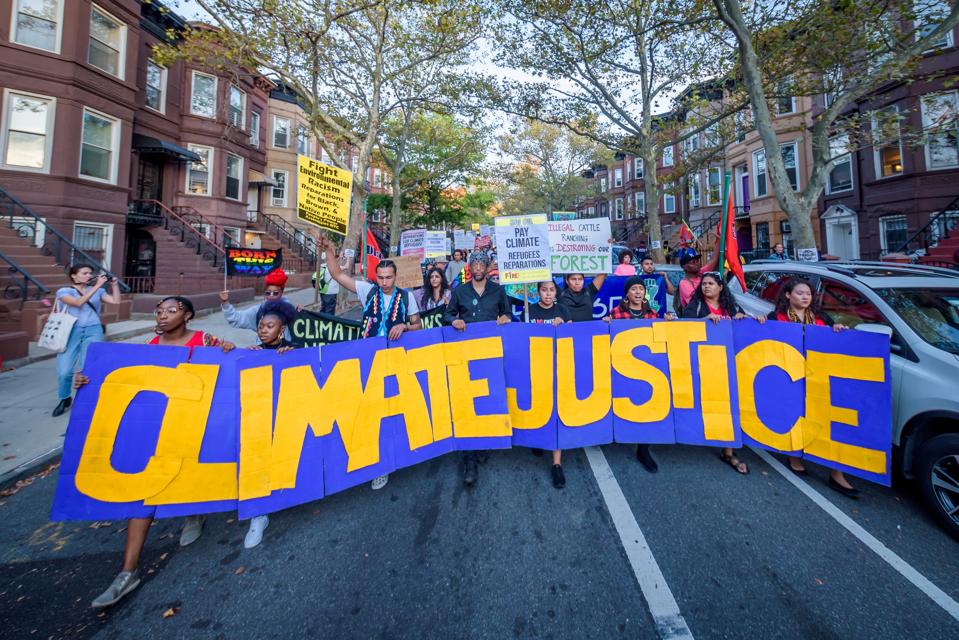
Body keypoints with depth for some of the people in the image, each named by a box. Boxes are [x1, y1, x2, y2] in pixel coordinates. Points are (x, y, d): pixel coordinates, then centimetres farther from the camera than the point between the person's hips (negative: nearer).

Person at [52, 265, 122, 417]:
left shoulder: (97, 291, 11)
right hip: (71, 331, -1)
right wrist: (97, 286, -18)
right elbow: (78, 302, -16)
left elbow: (116, 301, 3)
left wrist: (114, 284, -4)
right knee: (64, 370, -1)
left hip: (93, 331, 1)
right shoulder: (64, 291, 3)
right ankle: (64, 399, 23)